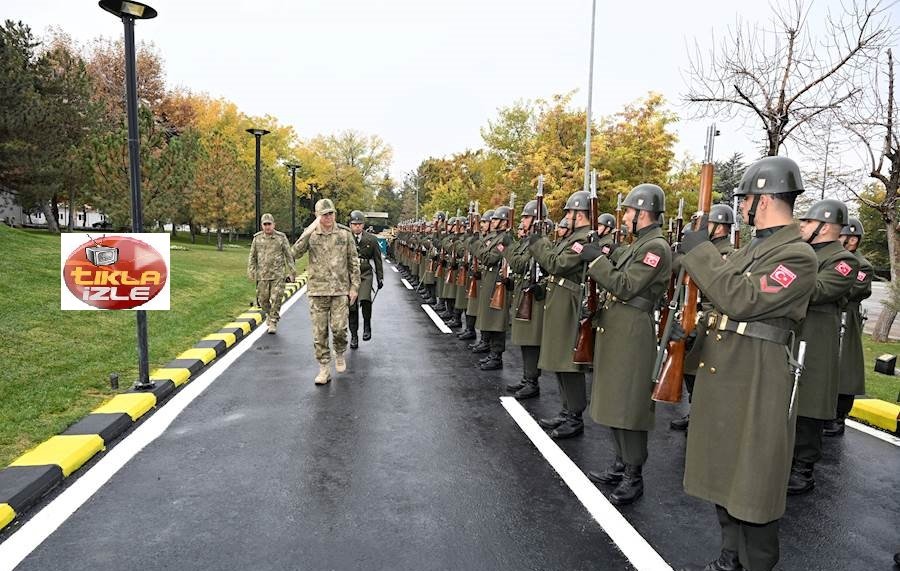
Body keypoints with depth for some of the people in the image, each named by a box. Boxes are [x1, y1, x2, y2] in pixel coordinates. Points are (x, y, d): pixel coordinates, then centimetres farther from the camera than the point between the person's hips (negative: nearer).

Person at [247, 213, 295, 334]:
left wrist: (291, 272, -1)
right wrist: (251, 271, 4)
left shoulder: (281, 238, -1)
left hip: (278, 274, -2)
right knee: (262, 299, 8)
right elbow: (252, 256, 11)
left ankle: (273, 322, 5)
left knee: (276, 299, -6)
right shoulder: (257, 238, 5)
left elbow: (289, 255, 2)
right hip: (262, 275, 2)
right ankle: (269, 313, 37)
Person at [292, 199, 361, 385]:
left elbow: (354, 262, 6)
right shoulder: (310, 234, 3)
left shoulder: (345, 234, 3)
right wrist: (309, 231, -21)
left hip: (340, 290, -1)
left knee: (339, 328, -7)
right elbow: (296, 253, -13)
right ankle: (324, 369, 13)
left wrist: (354, 287, 1)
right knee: (319, 332, 2)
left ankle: (340, 355, 24)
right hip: (317, 290, 1)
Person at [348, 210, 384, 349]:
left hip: (366, 274, -1)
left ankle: (367, 326, 0)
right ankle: (354, 335, 18)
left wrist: (380, 278, 9)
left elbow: (377, 259, 12)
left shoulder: (371, 239, 5)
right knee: (352, 306, 3)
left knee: (365, 299, -24)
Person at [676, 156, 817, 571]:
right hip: (721, 377, 9)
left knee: (752, 483, 3)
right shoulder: (752, 248, 14)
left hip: (756, 386, -9)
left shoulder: (798, 255, -15)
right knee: (723, 473, 18)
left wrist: (699, 252, -18)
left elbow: (741, 300, -24)